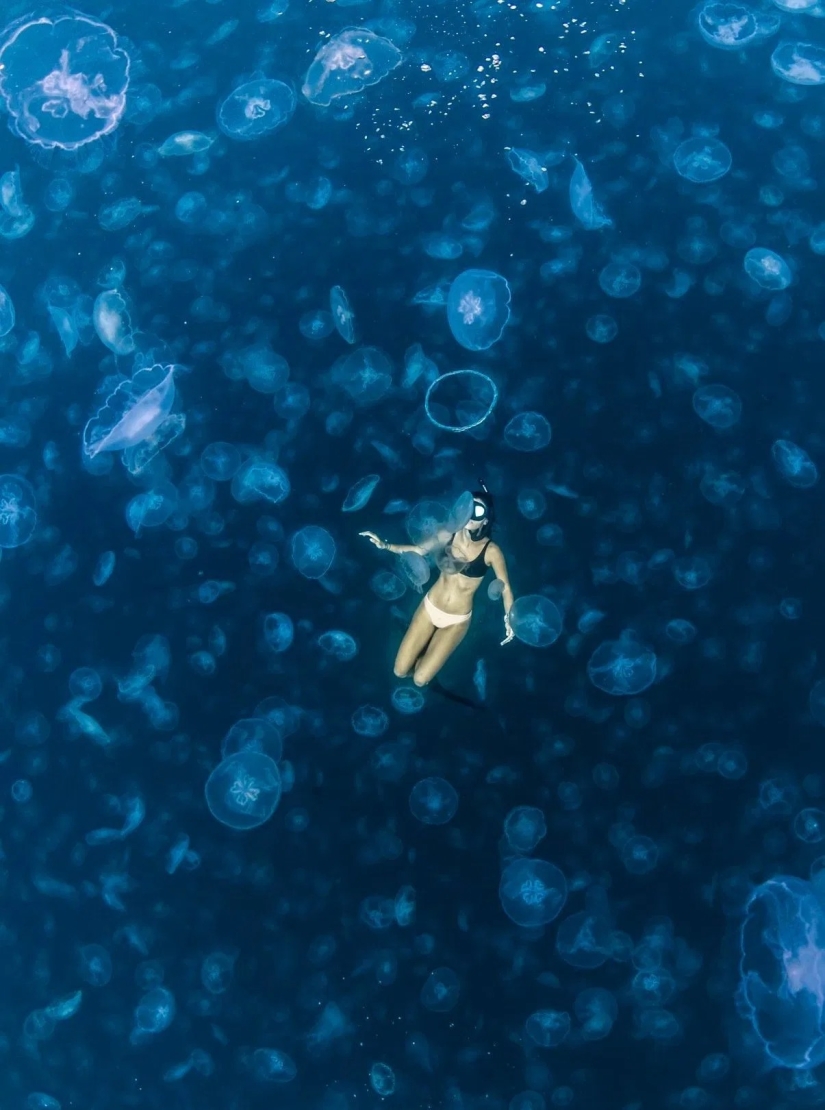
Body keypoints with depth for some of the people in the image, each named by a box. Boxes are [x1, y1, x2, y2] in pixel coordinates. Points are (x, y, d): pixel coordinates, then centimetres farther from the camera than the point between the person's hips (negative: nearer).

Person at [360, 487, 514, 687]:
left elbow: (505, 587, -11)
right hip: (429, 607, 3)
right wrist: (385, 545, -7)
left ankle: (429, 658, 30)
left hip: (456, 621, -3)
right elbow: (419, 550, 4)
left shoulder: (490, 550, -19)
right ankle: (426, 655, 37)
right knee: (400, 671, 5)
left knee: (420, 679, -4)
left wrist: (509, 619, -22)